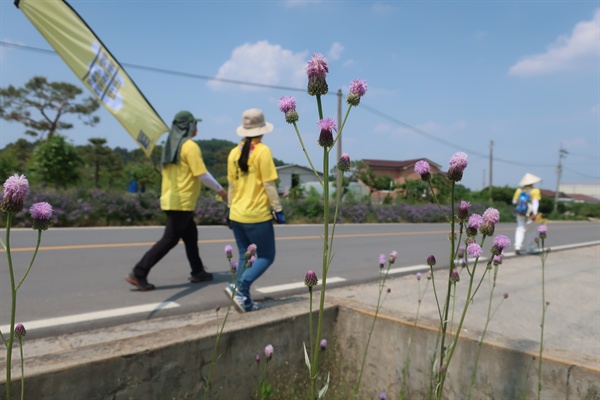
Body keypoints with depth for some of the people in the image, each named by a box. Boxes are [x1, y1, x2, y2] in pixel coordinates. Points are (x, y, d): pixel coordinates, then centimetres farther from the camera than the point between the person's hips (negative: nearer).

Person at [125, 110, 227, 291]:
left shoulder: (171, 145, 13)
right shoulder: (190, 146, -13)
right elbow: (202, 175, -15)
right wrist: (220, 189, -3)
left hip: (171, 200, 9)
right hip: (182, 202, -9)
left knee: (191, 236, 16)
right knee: (169, 240, -5)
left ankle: (198, 272, 24)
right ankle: (138, 273, -4)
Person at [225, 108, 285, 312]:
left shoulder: (234, 152, 7)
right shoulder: (263, 151, -11)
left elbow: (231, 185, 11)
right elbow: (269, 184, -13)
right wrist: (277, 209, -6)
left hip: (237, 215, 7)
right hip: (257, 215, -6)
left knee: (245, 257, 15)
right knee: (266, 256, 7)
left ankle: (245, 301, 15)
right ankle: (239, 287, -10)